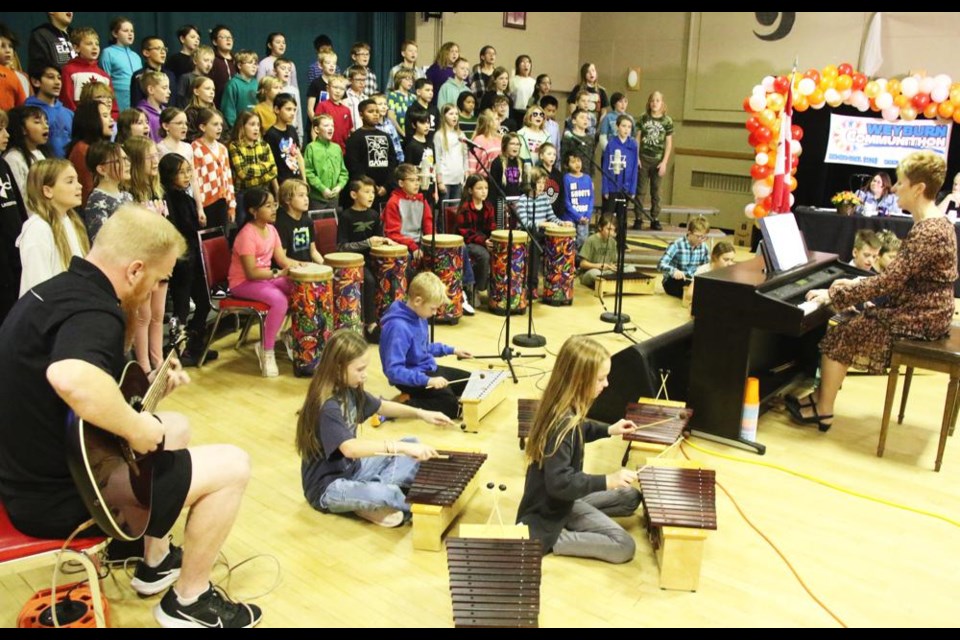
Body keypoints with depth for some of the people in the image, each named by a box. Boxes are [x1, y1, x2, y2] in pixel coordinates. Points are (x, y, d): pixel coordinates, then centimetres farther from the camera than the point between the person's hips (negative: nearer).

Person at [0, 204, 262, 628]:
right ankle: (188, 601, 12)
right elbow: (72, 380, -49)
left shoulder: (57, 289, 7)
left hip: (34, 469, 10)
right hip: (58, 493, -10)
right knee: (232, 466, -7)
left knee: (177, 427, 26)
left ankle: (156, 562, 34)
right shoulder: (93, 312, -26)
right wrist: (137, 428, -32)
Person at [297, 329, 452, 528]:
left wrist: (420, 413, 2)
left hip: (351, 468, 10)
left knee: (412, 445, 9)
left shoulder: (350, 390, 1)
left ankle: (372, 489, -8)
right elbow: (350, 448, -42)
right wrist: (401, 446, -47)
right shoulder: (327, 407, -28)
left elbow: (381, 407, 16)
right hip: (327, 487, -10)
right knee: (386, 494, -37)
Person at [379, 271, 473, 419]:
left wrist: (451, 350, 17)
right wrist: (428, 380, -36)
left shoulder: (418, 316, 1)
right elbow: (394, 371, -33)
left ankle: (421, 398, 7)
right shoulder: (398, 327, -28)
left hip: (427, 369, 10)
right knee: (451, 405, -24)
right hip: (411, 379, -10)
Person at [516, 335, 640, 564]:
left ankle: (569, 526, 7)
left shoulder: (564, 410, -3)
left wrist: (608, 430, 13)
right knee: (624, 547, -14)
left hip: (561, 497, 9)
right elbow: (559, 483, -33)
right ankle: (550, 540, -9)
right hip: (551, 511, -9)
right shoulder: (563, 423, -32)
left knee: (630, 498, 16)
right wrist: (607, 481, -31)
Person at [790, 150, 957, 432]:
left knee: (838, 336, -7)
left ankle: (823, 411, 5)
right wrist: (856, 283, 9)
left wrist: (834, 294, -22)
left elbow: (889, 282, -27)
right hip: (922, 311, 10)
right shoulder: (935, 222, 9)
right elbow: (899, 276, 14)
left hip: (918, 318, -10)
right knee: (848, 324, 11)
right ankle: (823, 395, 15)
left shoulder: (927, 231, -24)